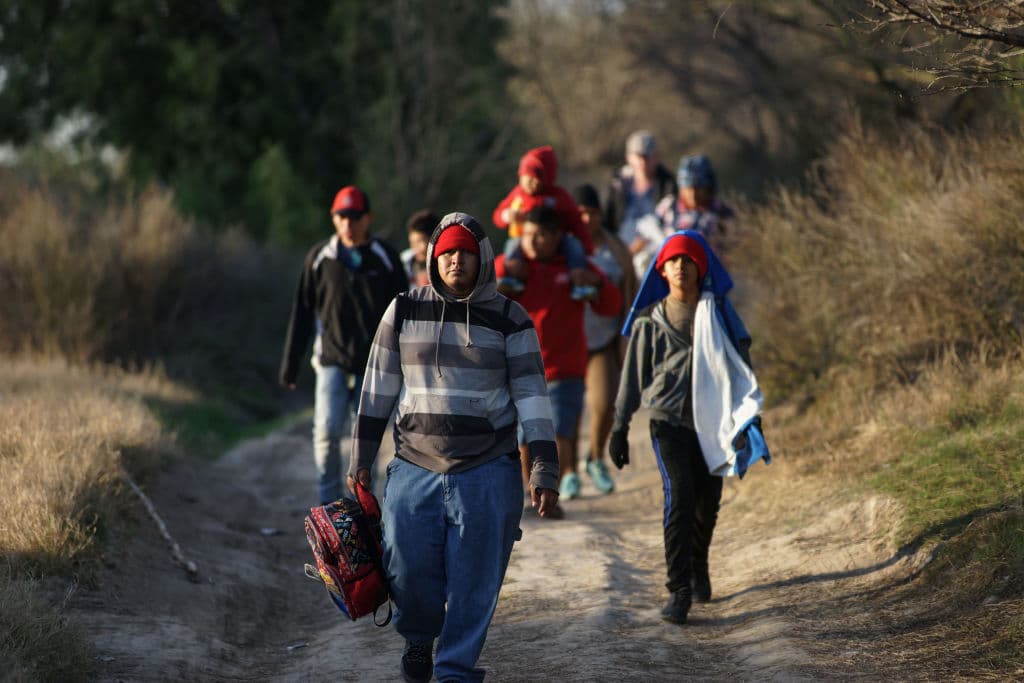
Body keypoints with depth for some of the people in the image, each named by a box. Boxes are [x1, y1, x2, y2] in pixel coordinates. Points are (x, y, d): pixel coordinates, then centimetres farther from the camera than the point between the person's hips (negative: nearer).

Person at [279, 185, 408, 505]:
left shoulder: (386, 259, 2)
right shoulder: (320, 258, 1)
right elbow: (302, 313, 6)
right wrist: (290, 364, 6)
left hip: (373, 366, 1)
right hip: (332, 361, 0)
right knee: (327, 431, -14)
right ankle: (328, 500, -1)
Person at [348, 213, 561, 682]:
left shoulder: (509, 320, 1)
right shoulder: (404, 312, 6)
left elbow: (531, 397, 0)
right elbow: (378, 389, 11)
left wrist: (544, 470, -6)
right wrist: (361, 461, 10)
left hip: (487, 472, -1)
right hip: (414, 469, 1)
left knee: (474, 582, -3)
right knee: (408, 573, -1)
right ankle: (418, 639, 30)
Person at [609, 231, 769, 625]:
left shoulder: (718, 314, 6)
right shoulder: (649, 321, 4)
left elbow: (741, 366, 6)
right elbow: (633, 375, 9)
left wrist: (749, 417, -4)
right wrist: (619, 428, 8)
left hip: (711, 422, 2)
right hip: (668, 419, -2)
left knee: (707, 503, 12)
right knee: (679, 497, -17)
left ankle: (698, 568, 40)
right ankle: (679, 591, -16)